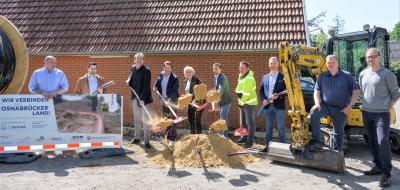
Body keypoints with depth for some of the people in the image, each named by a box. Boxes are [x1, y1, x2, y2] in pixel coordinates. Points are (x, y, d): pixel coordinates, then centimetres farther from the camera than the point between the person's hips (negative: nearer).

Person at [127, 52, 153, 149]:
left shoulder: (146, 70, -16)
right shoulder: (133, 68, 5)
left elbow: (146, 86, -20)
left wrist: (142, 99, -25)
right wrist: (129, 81, 8)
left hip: (144, 98, -7)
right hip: (135, 97, 7)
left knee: (145, 119, -3)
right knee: (136, 119, 16)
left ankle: (146, 141, 4)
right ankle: (137, 137, 29)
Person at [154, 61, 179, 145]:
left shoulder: (174, 78, -15)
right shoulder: (161, 75, 4)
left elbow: (175, 91, -20)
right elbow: (157, 85, 20)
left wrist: (170, 100, -30)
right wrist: (156, 88, -1)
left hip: (172, 100, -6)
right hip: (164, 100, 6)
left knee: (172, 119, -4)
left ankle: (172, 139, 2)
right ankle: (167, 137, 28)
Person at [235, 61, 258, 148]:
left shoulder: (249, 79, -21)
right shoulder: (241, 76, 10)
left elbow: (246, 93, -24)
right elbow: (239, 90, 17)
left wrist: (241, 102, -15)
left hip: (249, 103, -10)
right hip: (243, 103, 10)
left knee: (250, 123, -2)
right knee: (244, 121, 19)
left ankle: (250, 141, 4)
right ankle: (245, 137, 33)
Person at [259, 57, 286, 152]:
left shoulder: (283, 77, 0)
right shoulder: (265, 77, 13)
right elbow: (261, 90, 14)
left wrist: (278, 96, -17)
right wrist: (263, 99, -3)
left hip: (279, 106, -4)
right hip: (267, 106, 4)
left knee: (280, 128, 1)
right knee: (268, 128, 11)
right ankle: (267, 146, 19)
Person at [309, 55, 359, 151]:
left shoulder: (347, 76, 0)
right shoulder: (322, 76, 7)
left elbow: (356, 92, 0)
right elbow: (317, 91, 7)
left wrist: (350, 106, -10)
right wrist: (317, 103, -10)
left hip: (341, 109, -1)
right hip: (325, 105, 1)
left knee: (339, 132, 8)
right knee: (313, 113, -29)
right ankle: (315, 141, -24)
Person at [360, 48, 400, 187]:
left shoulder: (387, 74, -8)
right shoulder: (363, 74, 8)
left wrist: (388, 106, 2)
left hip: (381, 114, -6)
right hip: (366, 113, 6)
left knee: (382, 142, -14)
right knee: (372, 142, 13)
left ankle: (386, 173, -7)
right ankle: (378, 166, 26)